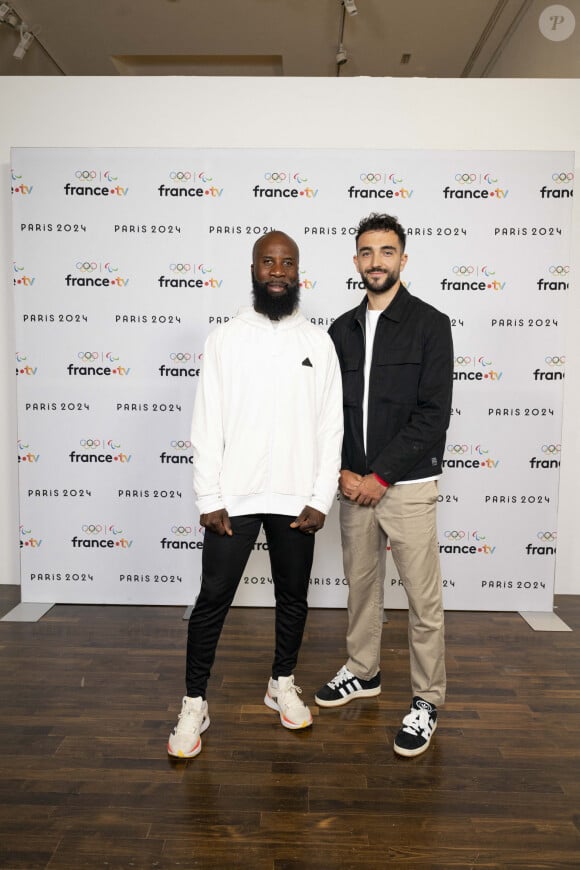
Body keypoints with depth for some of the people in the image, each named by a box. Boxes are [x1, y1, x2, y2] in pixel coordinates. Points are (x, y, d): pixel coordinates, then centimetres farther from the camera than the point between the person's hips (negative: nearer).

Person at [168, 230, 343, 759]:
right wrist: (209, 499, -8)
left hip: (296, 498, 2)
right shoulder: (225, 338, 0)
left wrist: (321, 498, -5)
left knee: (293, 596, 14)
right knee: (213, 600, 4)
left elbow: (331, 427, 1)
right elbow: (207, 425, -2)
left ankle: (283, 685, 37)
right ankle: (194, 704, 22)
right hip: (234, 497, -1)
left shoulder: (319, 343, 3)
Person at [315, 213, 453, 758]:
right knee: (360, 583, 17)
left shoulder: (430, 325, -6)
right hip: (354, 483, 5)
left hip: (407, 484, -5)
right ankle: (363, 672, 37)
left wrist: (382, 476, -14)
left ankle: (427, 701, 20)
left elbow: (433, 415, -12)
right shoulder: (342, 330, 9)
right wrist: (341, 471, -4)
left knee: (423, 596, 2)